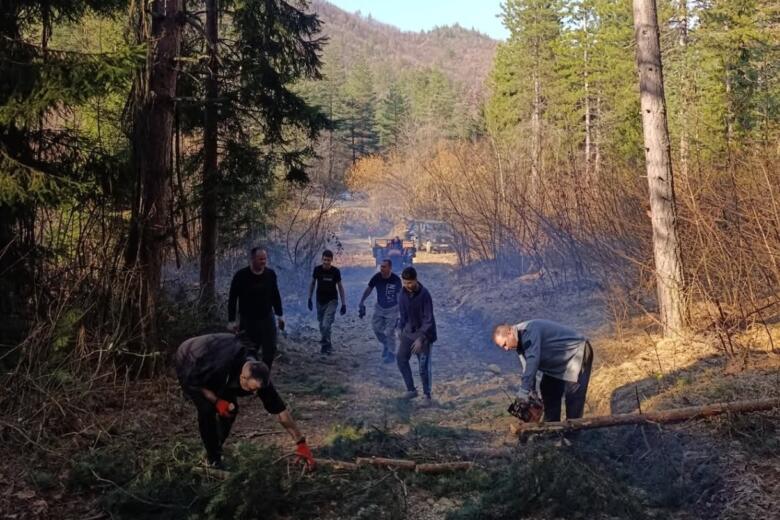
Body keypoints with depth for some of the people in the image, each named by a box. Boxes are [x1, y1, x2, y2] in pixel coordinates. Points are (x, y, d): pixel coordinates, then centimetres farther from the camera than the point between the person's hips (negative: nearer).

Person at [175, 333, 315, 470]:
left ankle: (217, 449, 17)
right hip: (188, 364, -5)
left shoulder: (258, 376, -26)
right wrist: (217, 401, -28)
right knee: (207, 409, -21)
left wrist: (301, 443, -19)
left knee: (231, 408, -5)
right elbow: (193, 381, -26)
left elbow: (280, 410, -20)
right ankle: (213, 460, -4)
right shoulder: (221, 366, -44)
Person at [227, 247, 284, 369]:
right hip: (248, 320, -3)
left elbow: (276, 296, 9)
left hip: (267, 318, 3)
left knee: (270, 350, 3)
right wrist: (231, 321, -12)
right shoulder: (241, 275, -14)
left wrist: (279, 315, 10)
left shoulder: (270, 274, -3)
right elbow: (232, 299, -8)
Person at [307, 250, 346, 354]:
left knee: (326, 325, -17)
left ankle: (325, 345, -2)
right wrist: (309, 298, 6)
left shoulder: (335, 271, -11)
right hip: (320, 301, 3)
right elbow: (312, 284, 8)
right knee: (322, 325, 11)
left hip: (331, 301, -3)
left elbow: (340, 287, -2)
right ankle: (328, 345, 29)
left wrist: (343, 304, -3)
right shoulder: (317, 269, -6)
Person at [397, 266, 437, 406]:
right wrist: (402, 328, 10)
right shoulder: (403, 294, -3)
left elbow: (428, 319, -22)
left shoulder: (424, 295, -22)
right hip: (409, 332, 6)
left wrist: (421, 338, -26)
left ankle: (427, 395, 14)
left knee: (424, 366, -2)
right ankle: (411, 389, 21)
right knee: (401, 359, 7)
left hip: (424, 334, -6)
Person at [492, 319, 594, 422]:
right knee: (548, 391, 11)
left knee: (573, 396, -12)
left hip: (576, 353, -10)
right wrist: (531, 392, -8)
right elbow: (528, 368, 0)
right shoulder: (520, 341, -1)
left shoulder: (529, 331, -30)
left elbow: (532, 360, -39)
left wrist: (524, 392, -40)